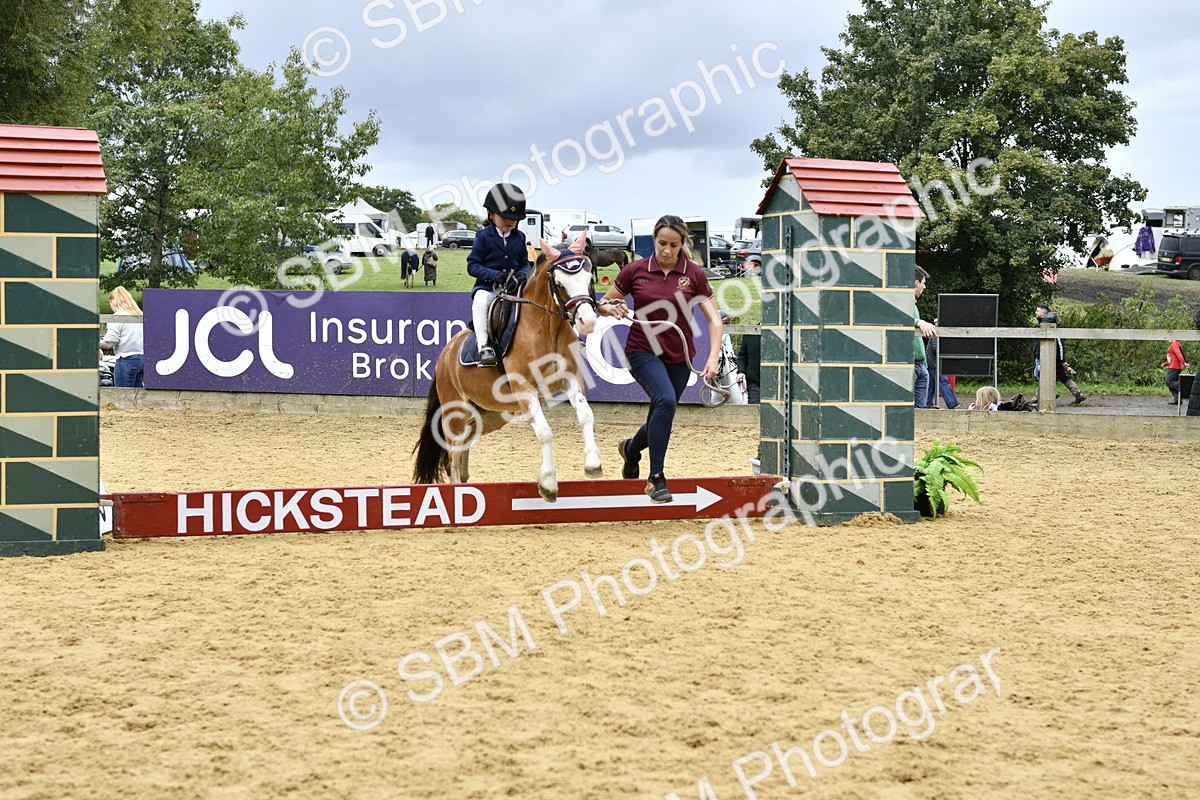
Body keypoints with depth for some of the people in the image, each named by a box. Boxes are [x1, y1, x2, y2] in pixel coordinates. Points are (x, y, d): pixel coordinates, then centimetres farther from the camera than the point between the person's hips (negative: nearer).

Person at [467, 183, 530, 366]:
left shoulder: (519, 238, 11)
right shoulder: (483, 236, -2)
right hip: (487, 287, -4)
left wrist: (522, 275, -10)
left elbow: (524, 263, 15)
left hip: (514, 289, 4)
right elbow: (472, 265, -5)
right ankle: (484, 345, -36)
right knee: (480, 300, -36)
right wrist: (495, 275, -19)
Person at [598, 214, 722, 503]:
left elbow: (714, 319, -5)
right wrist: (612, 308, -19)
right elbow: (603, 303, 5)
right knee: (666, 400, -29)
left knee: (661, 418, 13)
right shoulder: (635, 270, -5)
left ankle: (631, 450, 49)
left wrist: (713, 357, -19)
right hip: (643, 351, -3)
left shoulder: (694, 274, -5)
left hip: (679, 356, 3)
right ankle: (656, 478, -21)